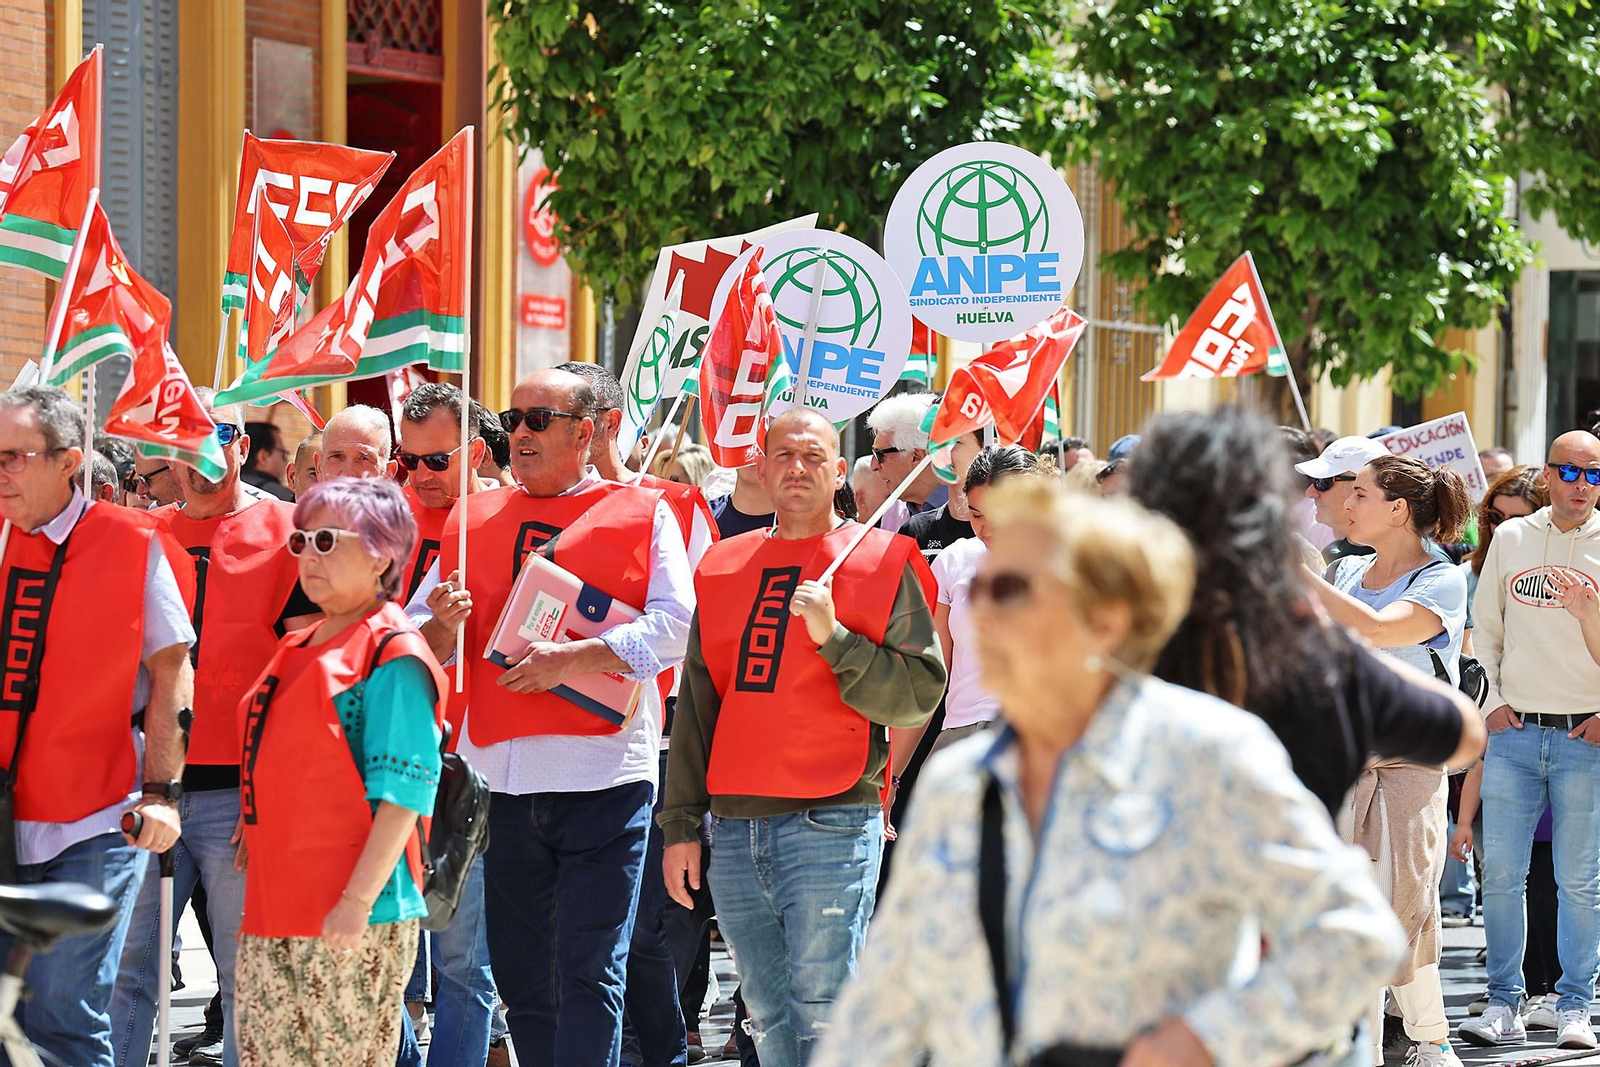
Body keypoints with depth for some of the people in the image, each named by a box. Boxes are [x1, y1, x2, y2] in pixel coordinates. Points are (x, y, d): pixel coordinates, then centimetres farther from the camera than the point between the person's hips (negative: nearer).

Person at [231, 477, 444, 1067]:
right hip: (273, 910, 8)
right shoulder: (301, 649, 17)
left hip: (354, 921, -8)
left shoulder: (393, 656, -8)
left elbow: (401, 792, -14)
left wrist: (358, 900, -19)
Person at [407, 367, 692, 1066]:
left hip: (603, 773, -4)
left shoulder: (642, 513, 6)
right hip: (499, 777, 4)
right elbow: (416, 639, 17)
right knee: (520, 979, 8)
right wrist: (442, 626, -6)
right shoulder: (472, 519, 17)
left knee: (589, 974, -8)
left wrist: (572, 659, -15)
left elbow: (674, 628, -6)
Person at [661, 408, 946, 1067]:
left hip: (832, 822, -5)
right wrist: (681, 825, 11)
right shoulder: (723, 566, 15)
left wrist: (832, 637, -17)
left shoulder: (882, 561, 1)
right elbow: (696, 703, 16)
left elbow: (920, 695, -6)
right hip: (734, 829, 5)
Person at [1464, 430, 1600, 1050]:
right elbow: (1485, 627, 15)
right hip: (1513, 731, 2)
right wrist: (1491, 700, 5)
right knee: (1500, 875, 1)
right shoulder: (1510, 539, 8)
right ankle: (1504, 1006, 9)